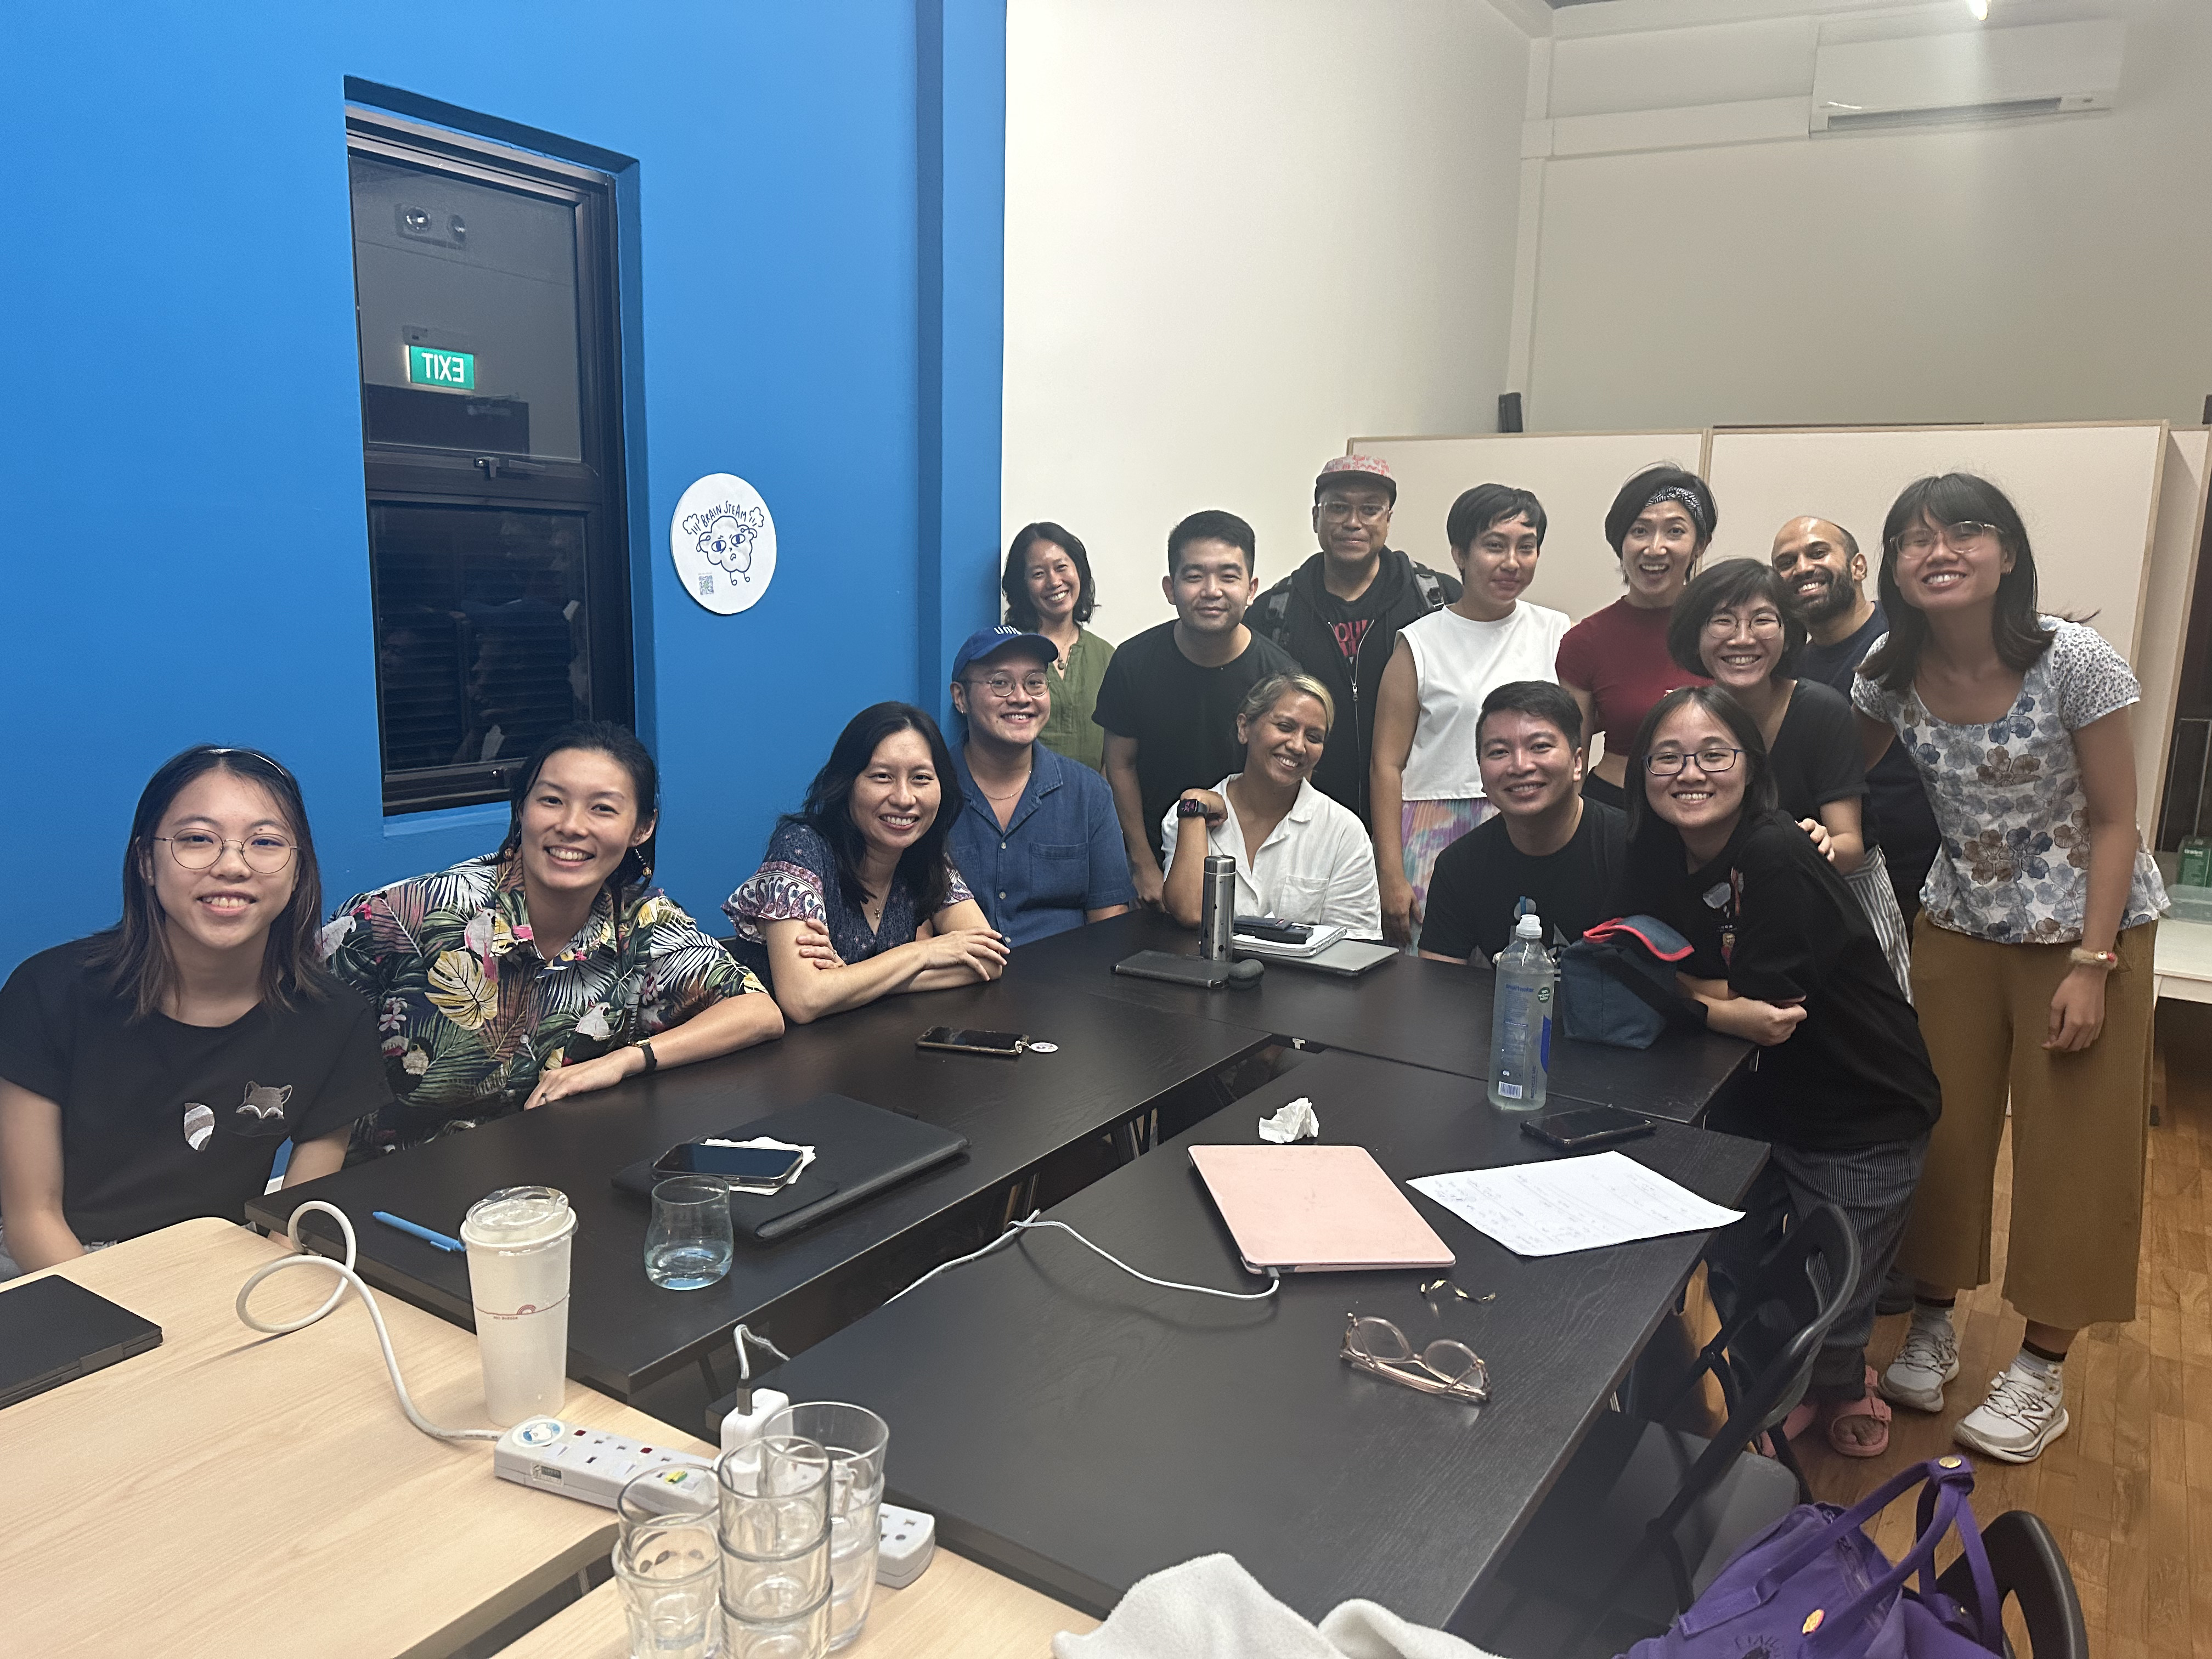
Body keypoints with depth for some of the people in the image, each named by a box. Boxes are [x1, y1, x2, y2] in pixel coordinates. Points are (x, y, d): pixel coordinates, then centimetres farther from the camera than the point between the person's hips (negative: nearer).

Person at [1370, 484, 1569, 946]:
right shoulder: (1420, 643, 1)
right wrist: (1390, 874, -8)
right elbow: (1386, 764, -2)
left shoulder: (1557, 634, 9)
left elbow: (1575, 746, 12)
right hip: (1435, 841, -2)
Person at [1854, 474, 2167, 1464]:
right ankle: (1933, 1324, 29)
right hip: (1958, 927, 3)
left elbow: (2114, 822, -14)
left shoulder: (2073, 662, -18)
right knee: (1942, 1130, 9)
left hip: (2088, 926, -3)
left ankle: (2043, 1369, 20)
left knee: (2073, 1149, 5)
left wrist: (2091, 966, -17)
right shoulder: (1891, 676, -9)